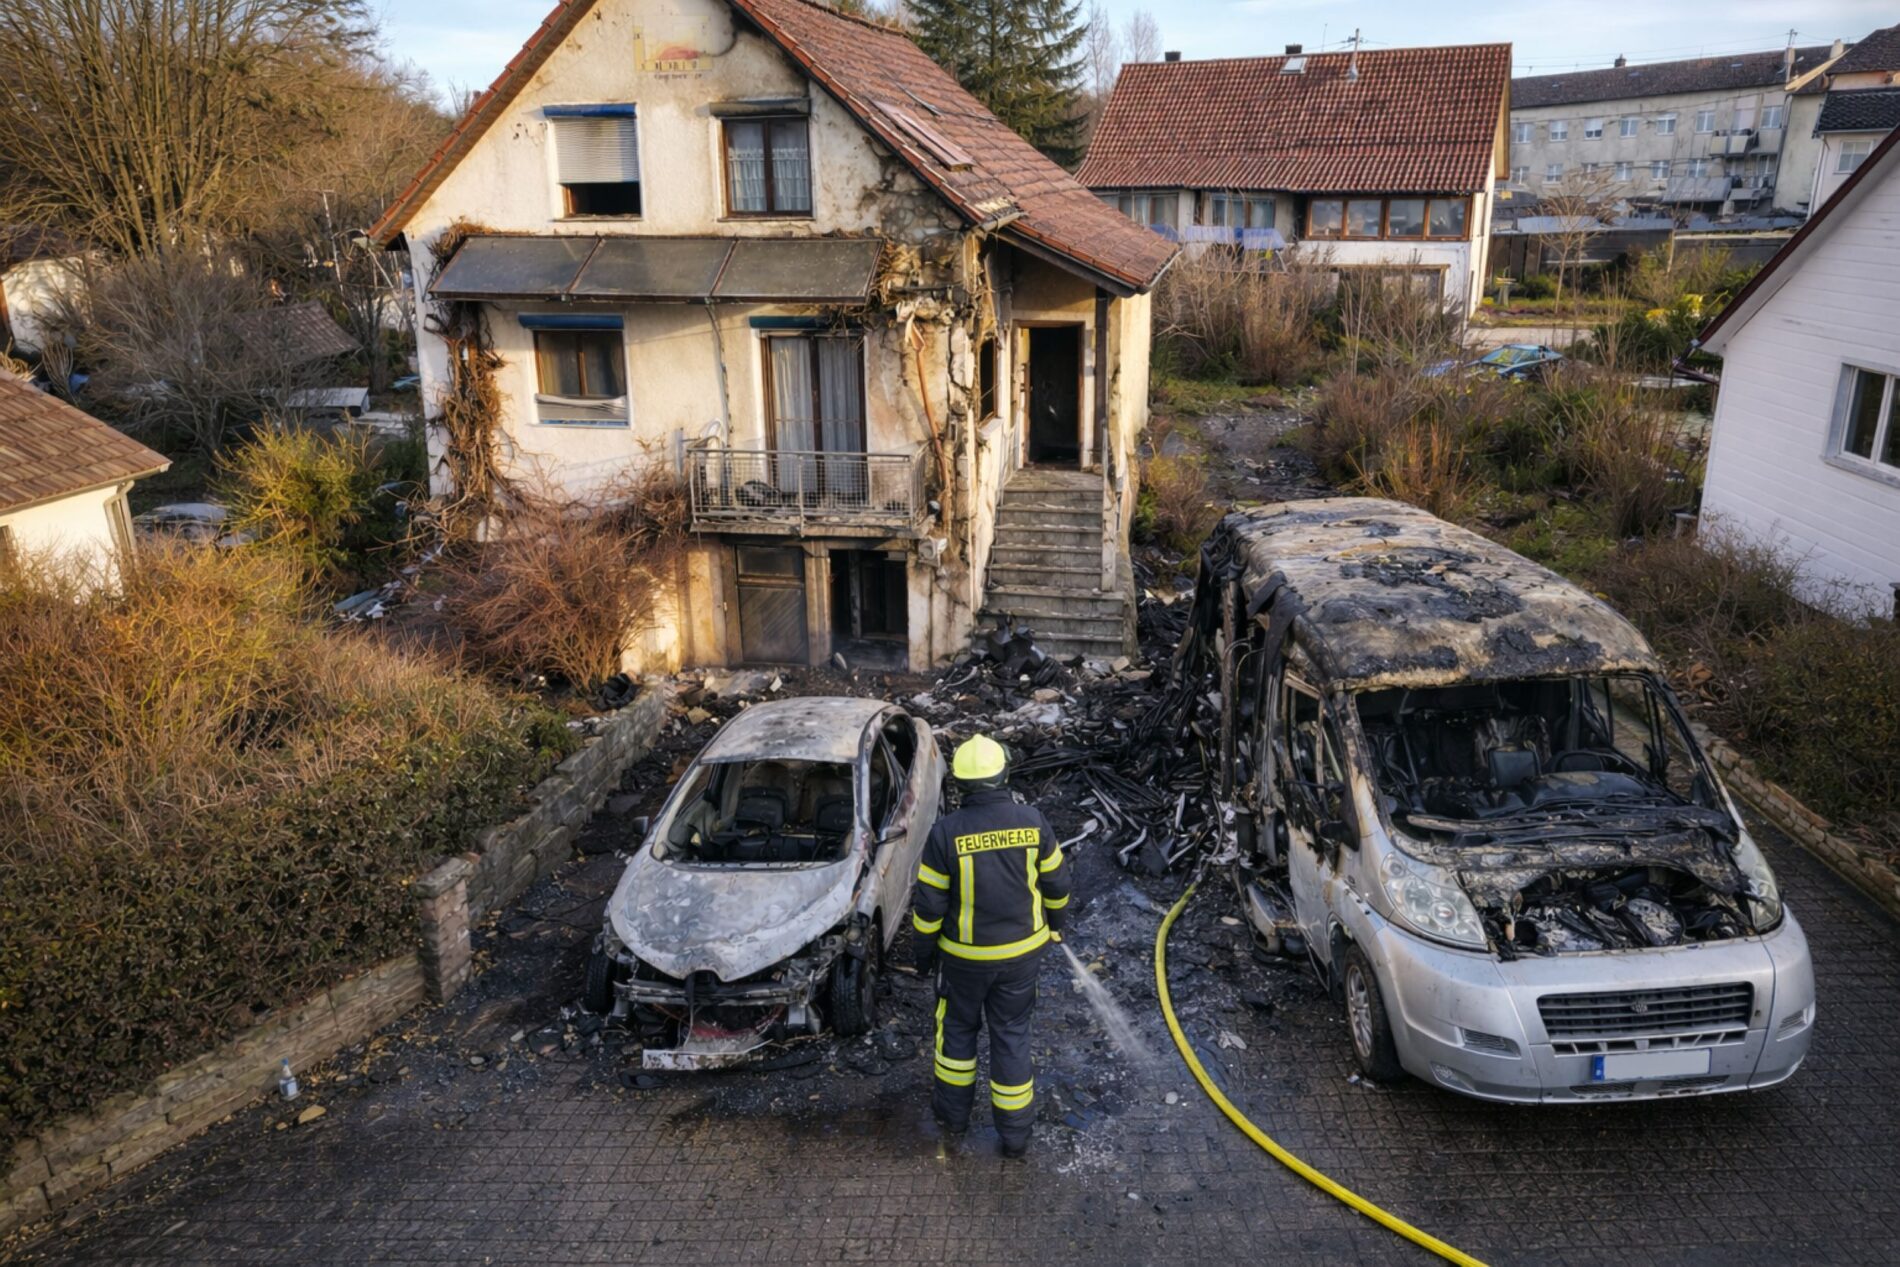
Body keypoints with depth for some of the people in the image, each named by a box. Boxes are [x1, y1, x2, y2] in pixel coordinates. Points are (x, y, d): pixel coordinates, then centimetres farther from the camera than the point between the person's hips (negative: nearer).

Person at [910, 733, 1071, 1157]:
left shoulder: (946, 832, -20)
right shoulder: (1032, 821, -13)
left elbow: (929, 903, -13)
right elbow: (1056, 883, -1)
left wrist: (925, 948, 3)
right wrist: (1053, 923, 18)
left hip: (965, 955, -2)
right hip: (1022, 951, 2)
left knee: (957, 1027, 22)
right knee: (1012, 1034, 15)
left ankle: (954, 1109, 39)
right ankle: (1015, 1133, 24)